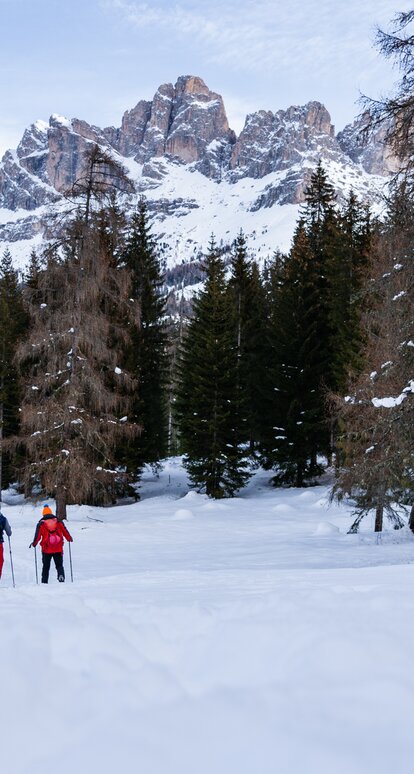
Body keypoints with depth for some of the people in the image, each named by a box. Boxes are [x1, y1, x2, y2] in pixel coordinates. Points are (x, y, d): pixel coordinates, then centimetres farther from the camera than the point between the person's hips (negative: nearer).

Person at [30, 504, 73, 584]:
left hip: (46, 549, -1)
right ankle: (61, 575, -21)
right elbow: (65, 532, 6)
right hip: (58, 549, 1)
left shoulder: (41, 524, -2)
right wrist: (69, 539, 21)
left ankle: (44, 581, 9)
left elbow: (37, 535, -6)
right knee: (59, 565, 7)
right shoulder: (58, 522, 3)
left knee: (46, 566, 12)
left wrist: (34, 543, 7)